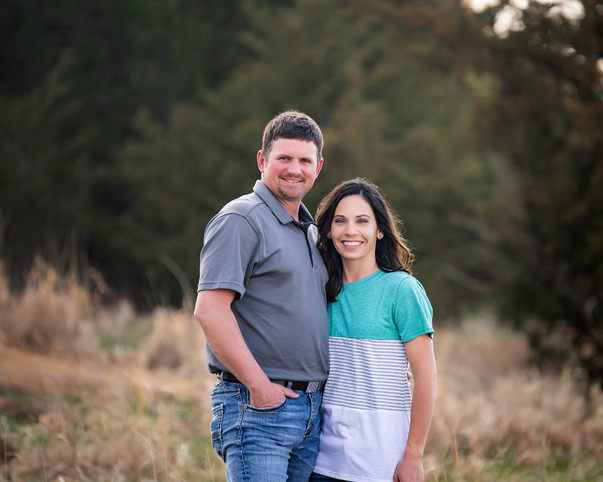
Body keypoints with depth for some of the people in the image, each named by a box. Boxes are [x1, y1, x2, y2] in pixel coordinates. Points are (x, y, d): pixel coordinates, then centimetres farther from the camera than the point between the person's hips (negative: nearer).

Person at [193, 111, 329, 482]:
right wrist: (259, 385, -18)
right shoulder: (240, 221, -8)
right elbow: (209, 310, -17)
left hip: (312, 409, 8)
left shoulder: (311, 231, 19)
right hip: (258, 409, -8)